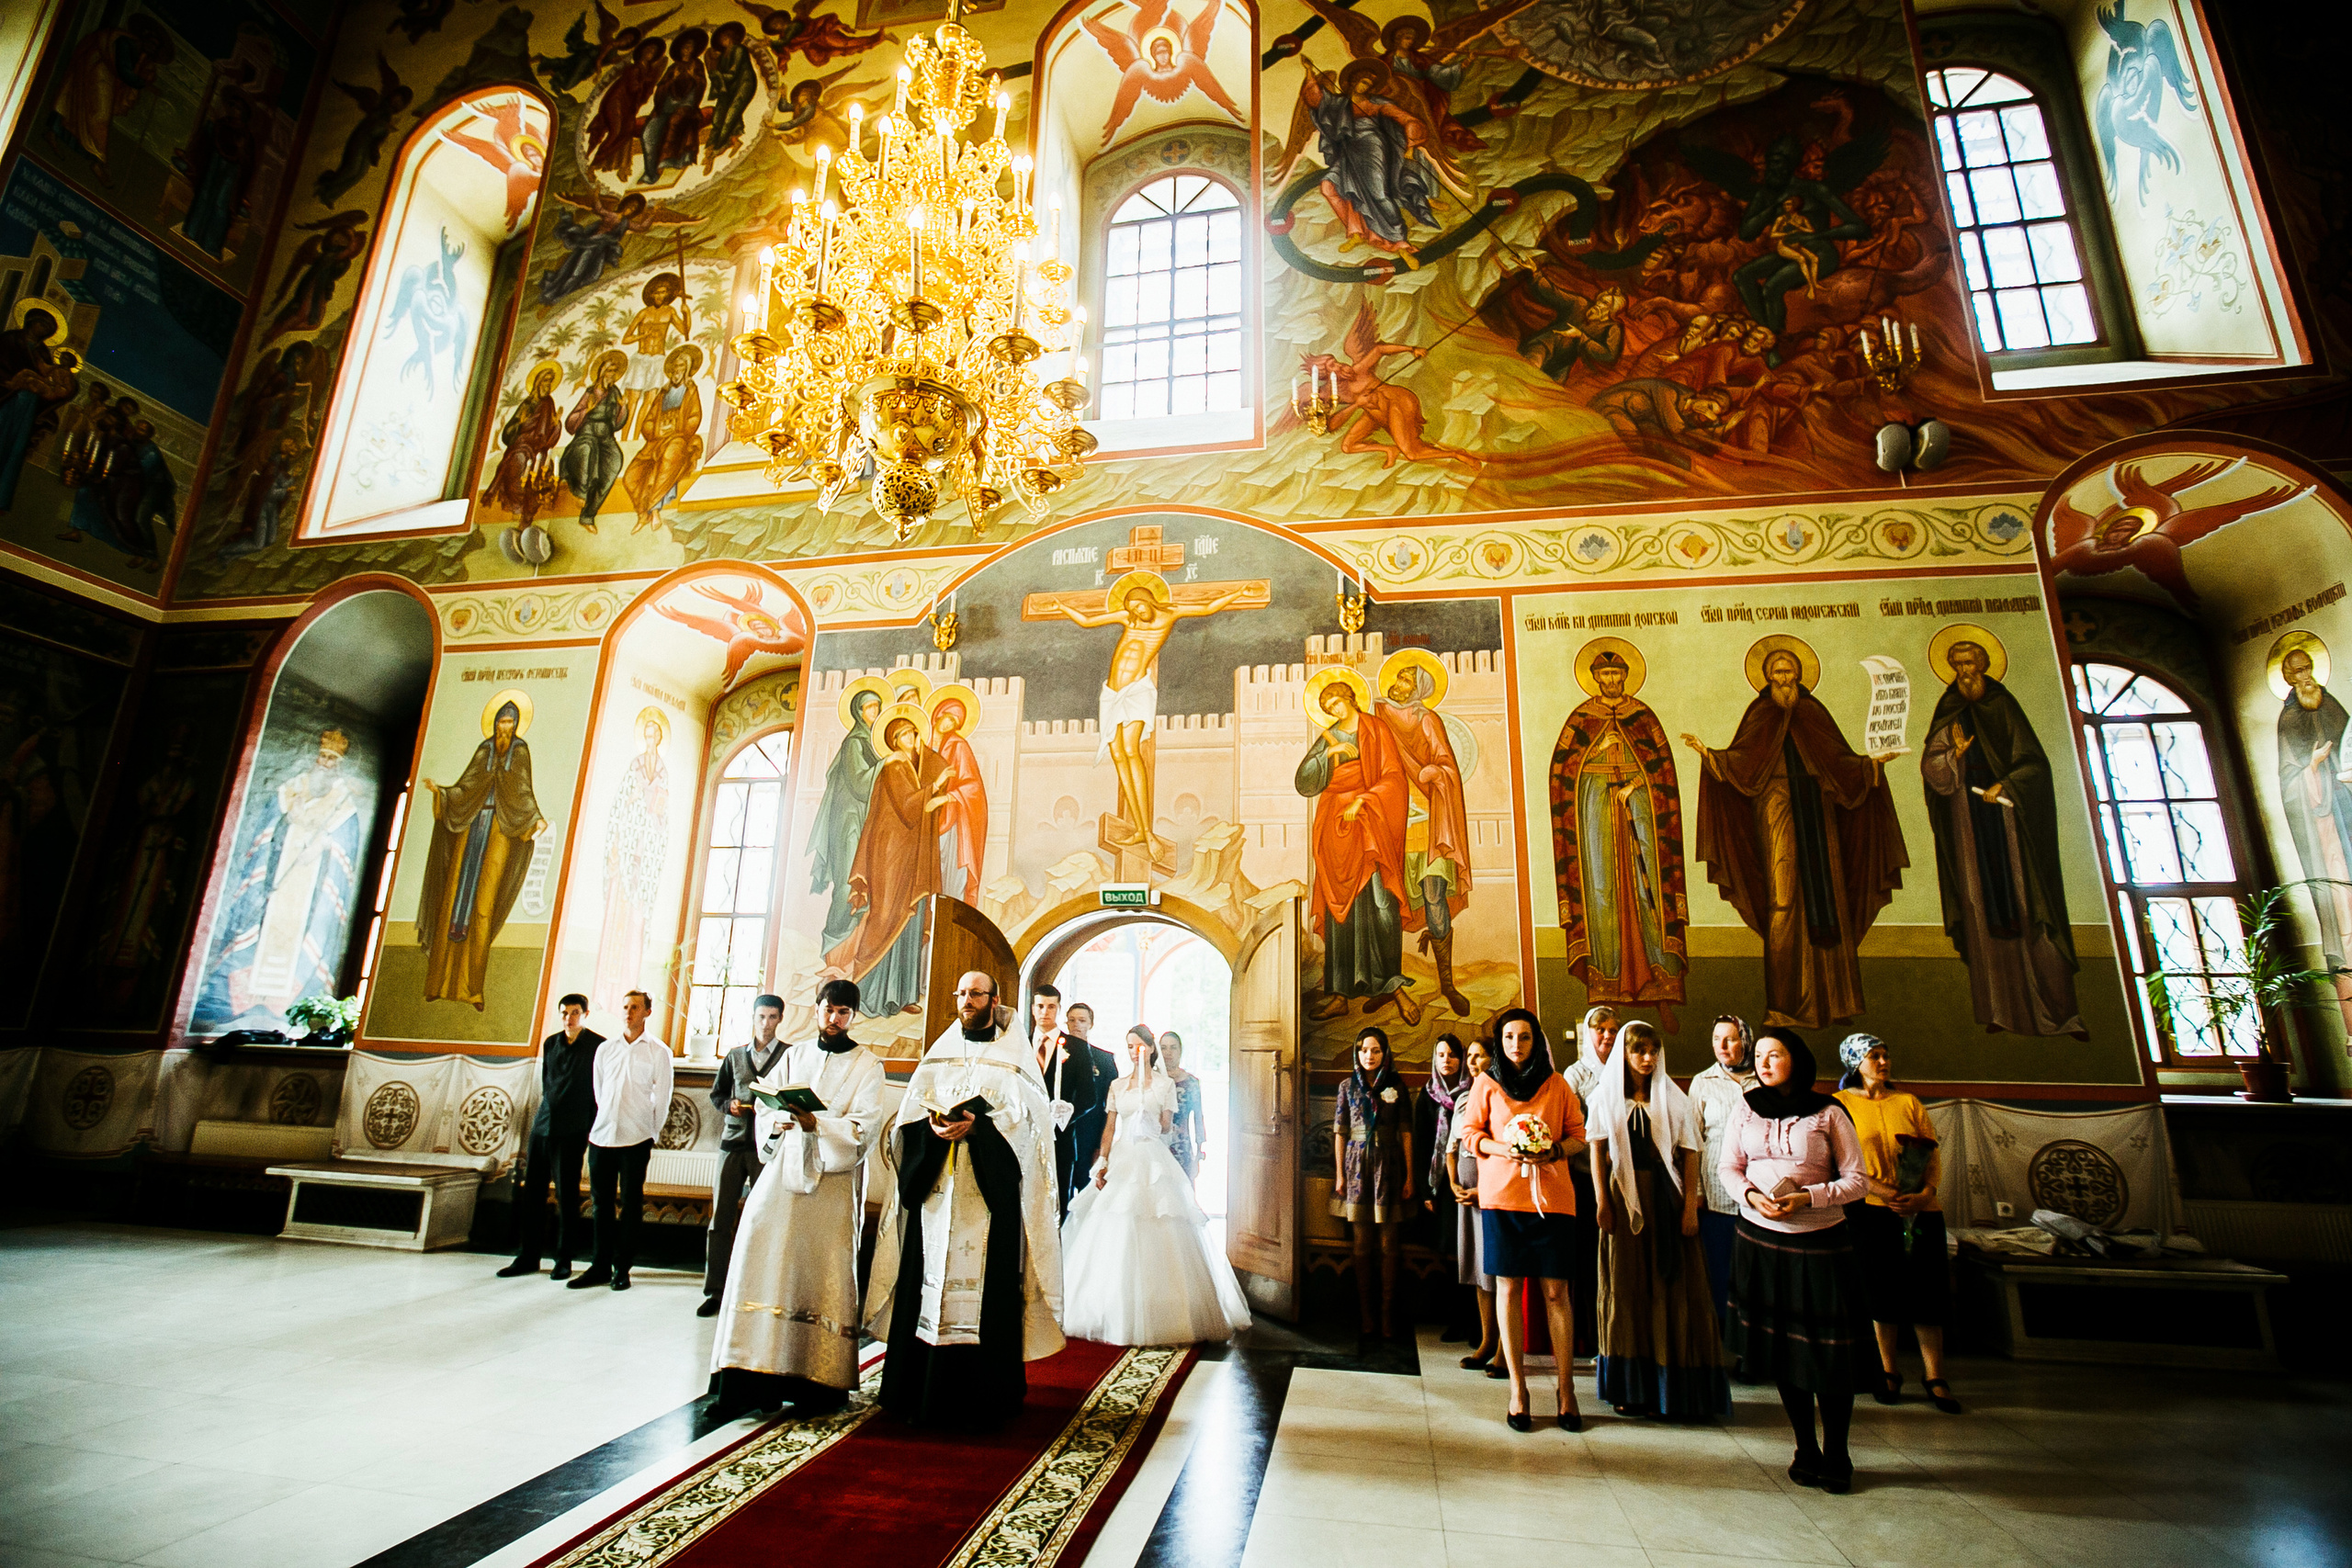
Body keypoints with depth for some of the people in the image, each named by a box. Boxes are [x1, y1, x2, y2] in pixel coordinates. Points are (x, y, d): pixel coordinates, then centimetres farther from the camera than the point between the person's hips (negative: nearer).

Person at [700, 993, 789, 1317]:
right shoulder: (735, 1056, 14)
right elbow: (716, 1093, 20)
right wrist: (730, 1104, -1)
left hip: (767, 1144, -3)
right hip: (733, 1141, 4)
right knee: (720, 1217, 4)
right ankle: (714, 1290, 15)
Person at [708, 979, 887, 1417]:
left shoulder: (867, 1066, 3)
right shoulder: (793, 1056, 15)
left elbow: (864, 1127, -7)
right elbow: (764, 1105, 11)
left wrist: (817, 1124, -22)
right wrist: (775, 1122, -11)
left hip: (832, 1183, -3)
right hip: (782, 1172, 3)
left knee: (823, 1275, -2)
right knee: (762, 1263, -5)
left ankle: (823, 1382, 8)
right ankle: (749, 1381, 1)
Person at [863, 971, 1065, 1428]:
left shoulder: (1015, 1053, 5)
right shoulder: (939, 1052, 15)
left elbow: (1028, 1115, -5)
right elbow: (911, 1110, 9)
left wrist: (977, 1125, -18)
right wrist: (933, 1125, -12)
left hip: (990, 1189, -3)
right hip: (936, 1185, 3)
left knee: (985, 1285, -3)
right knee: (929, 1281, 3)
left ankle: (983, 1398, 7)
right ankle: (925, 1392, 14)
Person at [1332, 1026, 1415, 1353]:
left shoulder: (1397, 1087, 2)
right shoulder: (1348, 1087, 5)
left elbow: (1406, 1133, 2)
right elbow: (1340, 1133, 6)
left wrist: (1409, 1176, -1)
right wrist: (1340, 1175, 2)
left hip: (1389, 1169, -1)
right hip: (1357, 1166, 1)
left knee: (1389, 1246, 3)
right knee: (1362, 1246, 5)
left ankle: (1387, 1319, 13)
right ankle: (1367, 1322, 12)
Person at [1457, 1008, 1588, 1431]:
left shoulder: (1557, 1085, 8)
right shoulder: (1487, 1084, 6)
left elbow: (1579, 1135, 10)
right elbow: (1469, 1134, 6)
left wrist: (1555, 1151, -9)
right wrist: (1506, 1149, -11)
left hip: (1551, 1195, 0)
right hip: (1501, 1194, 0)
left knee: (1556, 1291, 0)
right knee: (1508, 1287, 3)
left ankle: (1567, 1391, 11)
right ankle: (1518, 1390, 13)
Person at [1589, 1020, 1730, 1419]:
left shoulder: (1674, 1099, 6)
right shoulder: (1606, 1097, 5)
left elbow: (1690, 1154, 1)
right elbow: (1597, 1152, 3)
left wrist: (1690, 1205, -8)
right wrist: (1602, 1202, -5)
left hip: (1666, 1196, 0)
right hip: (1624, 1196, 0)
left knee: (1671, 1286, -1)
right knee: (1626, 1286, 4)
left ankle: (1671, 1389, 7)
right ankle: (1632, 1386, 13)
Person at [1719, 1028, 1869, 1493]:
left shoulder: (1828, 1114, -5)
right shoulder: (1746, 1109, 4)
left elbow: (1857, 1181, -5)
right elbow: (1730, 1167, 8)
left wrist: (1808, 1198, -18)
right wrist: (1751, 1194, -11)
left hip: (1819, 1242, -3)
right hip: (1760, 1238, 3)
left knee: (1828, 1350, 2)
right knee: (1780, 1345, 11)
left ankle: (1836, 1453, 21)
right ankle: (1805, 1448, 26)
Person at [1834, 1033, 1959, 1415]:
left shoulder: (1908, 1102, 11)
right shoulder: (1841, 1104, 1)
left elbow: (1934, 1153, 7)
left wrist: (1926, 1193, -10)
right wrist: (1885, 1192, -15)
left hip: (1921, 1210, 2)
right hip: (1872, 1211, -2)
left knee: (1927, 1290, 1)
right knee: (1883, 1291, 5)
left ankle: (1935, 1376, 13)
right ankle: (1890, 1372, 19)